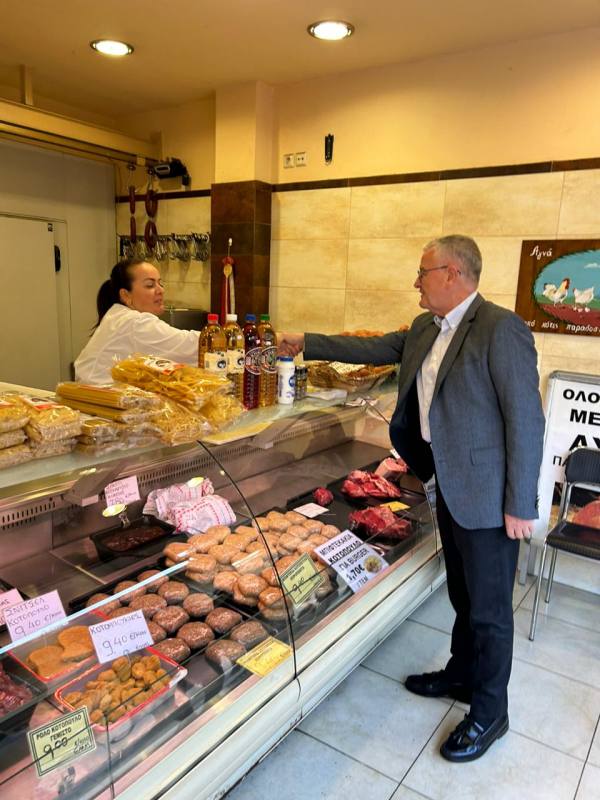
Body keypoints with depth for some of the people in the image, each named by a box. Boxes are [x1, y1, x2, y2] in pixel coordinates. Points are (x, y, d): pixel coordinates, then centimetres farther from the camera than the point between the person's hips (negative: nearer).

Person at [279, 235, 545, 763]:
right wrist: (307, 343, 15)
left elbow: (526, 420, -20)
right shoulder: (426, 330, 7)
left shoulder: (502, 329, -19)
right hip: (449, 486, 8)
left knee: (489, 606, 9)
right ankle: (461, 674, 45)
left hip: (486, 495, -8)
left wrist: (520, 506, -18)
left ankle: (490, 713, 29)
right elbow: (373, 349, 16)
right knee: (463, 594, 24)